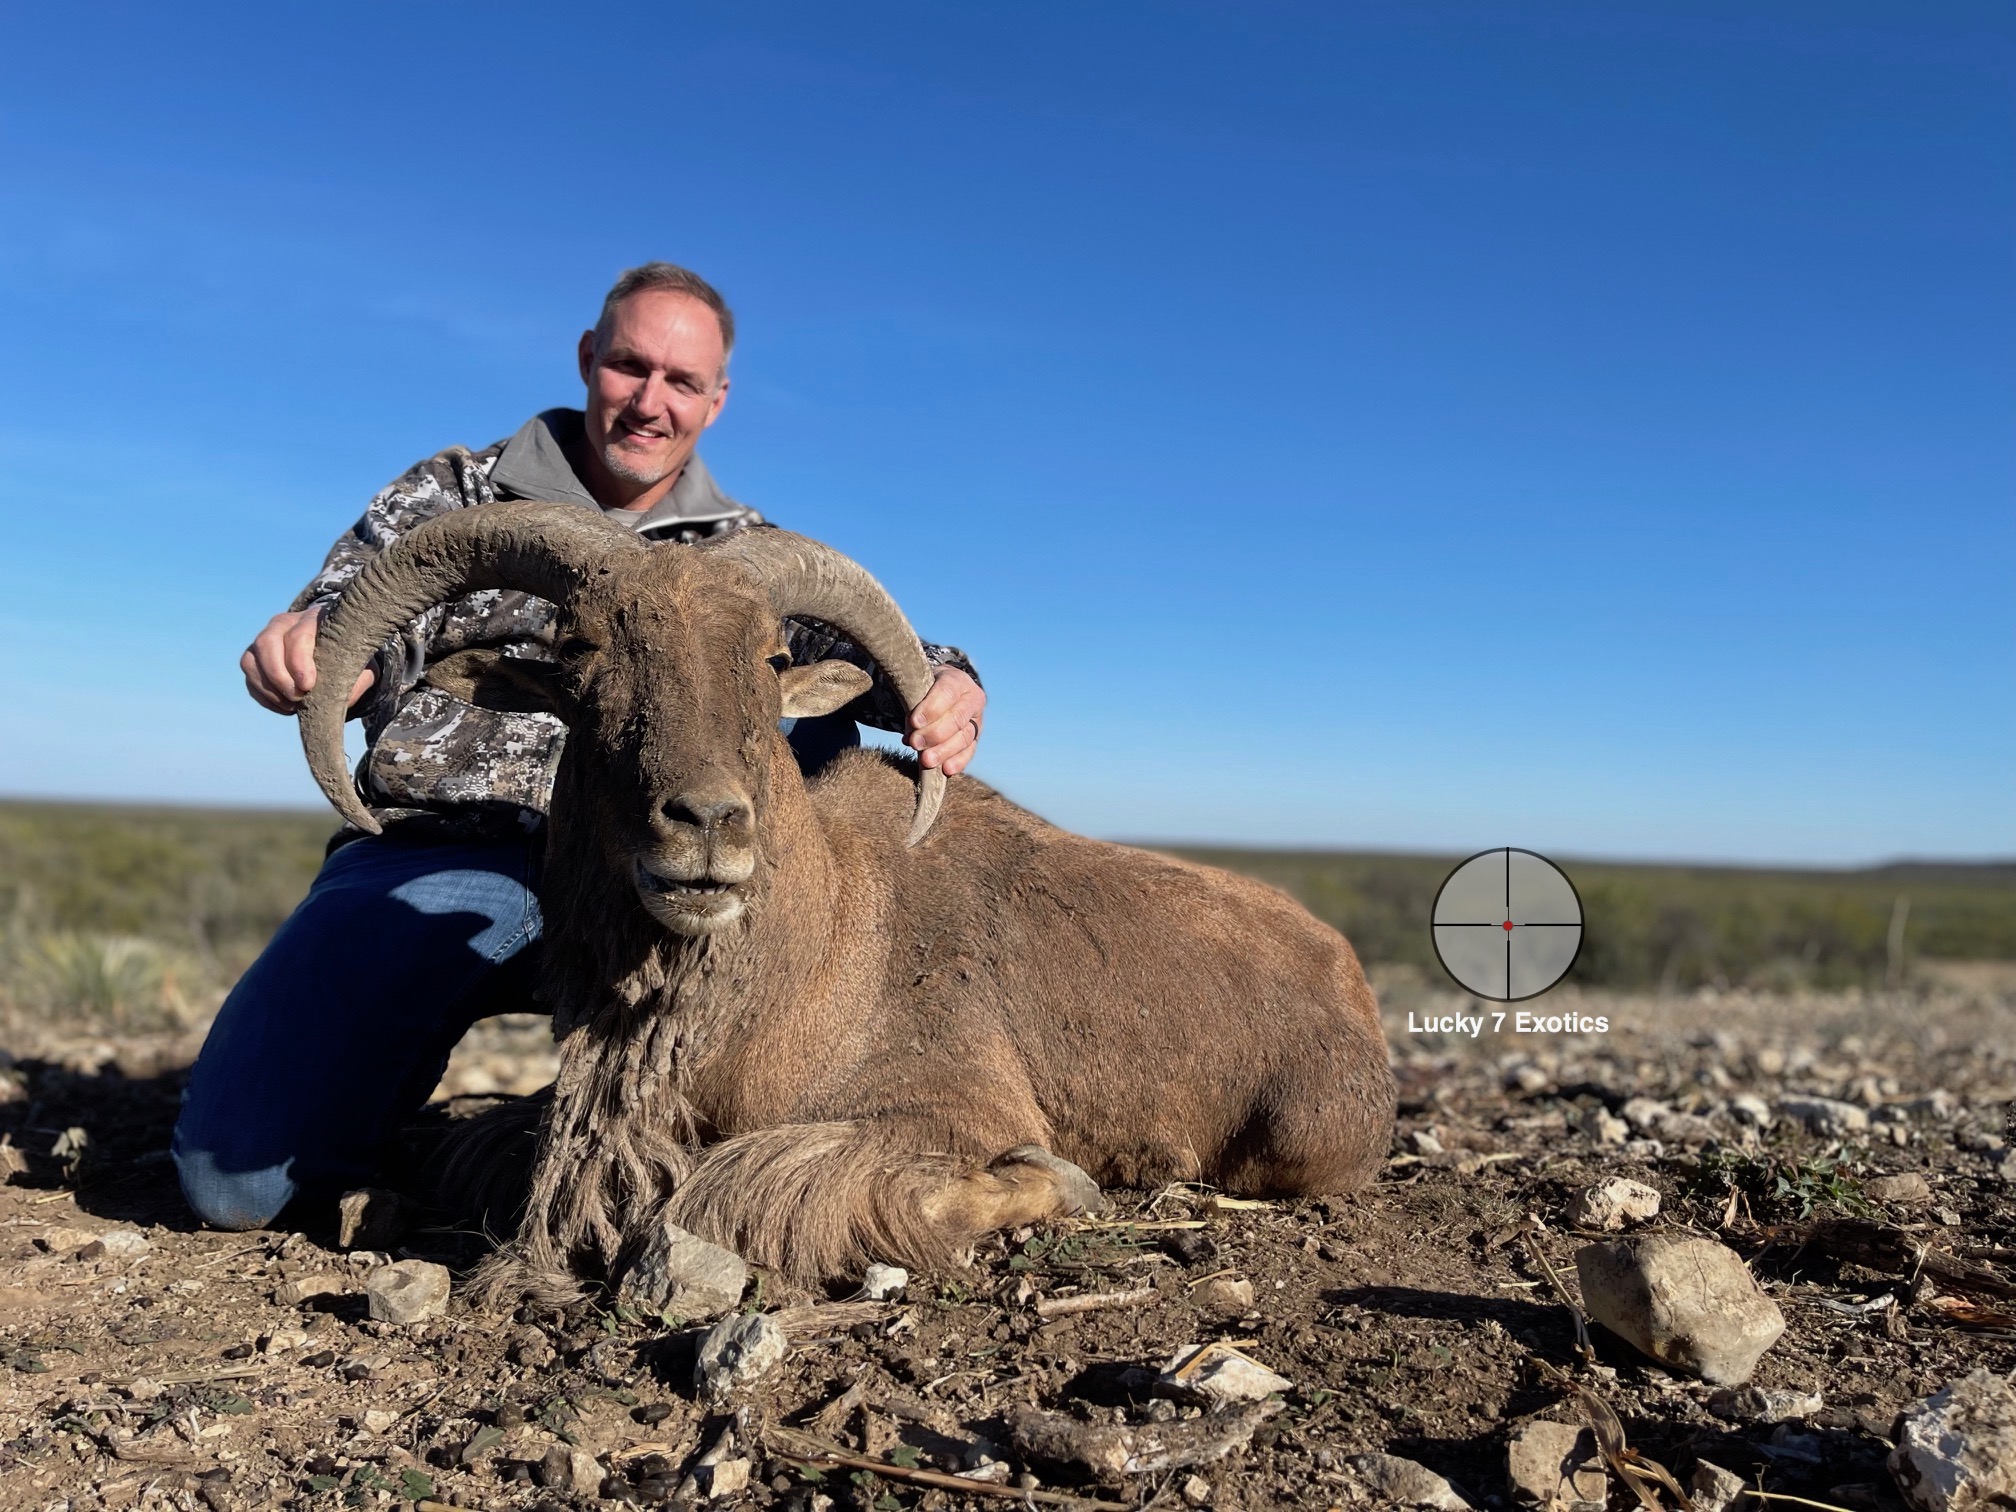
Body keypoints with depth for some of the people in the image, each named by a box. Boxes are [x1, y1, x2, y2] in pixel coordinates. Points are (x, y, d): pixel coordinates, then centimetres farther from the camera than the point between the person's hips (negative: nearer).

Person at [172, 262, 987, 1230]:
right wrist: (310, 638, -32)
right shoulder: (452, 495, 11)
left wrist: (937, 681, -27)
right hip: (438, 865, -1)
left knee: (822, 733, -21)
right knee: (236, 1177, -15)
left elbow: (859, 633, -2)